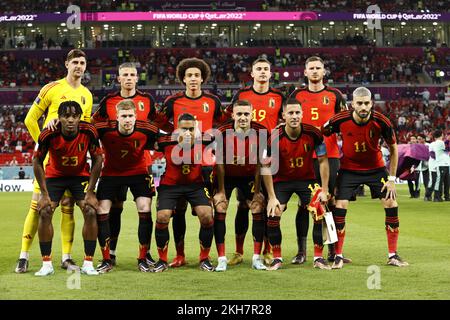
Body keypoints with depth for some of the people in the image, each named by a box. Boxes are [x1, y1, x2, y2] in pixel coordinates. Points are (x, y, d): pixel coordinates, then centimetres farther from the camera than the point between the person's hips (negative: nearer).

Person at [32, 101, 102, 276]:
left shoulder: (89, 132, -25)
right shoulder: (48, 135, -27)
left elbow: (97, 159, -12)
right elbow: (37, 162, -13)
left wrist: (90, 192, -13)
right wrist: (44, 194, -15)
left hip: (81, 175, 0)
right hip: (55, 175, 0)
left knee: (90, 212, -15)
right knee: (44, 212, -15)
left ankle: (88, 263, -4)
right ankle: (46, 264, -4)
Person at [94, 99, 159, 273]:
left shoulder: (147, 130, -22)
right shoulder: (105, 129, -24)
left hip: (138, 172, 0)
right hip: (111, 173, 0)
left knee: (145, 209, -13)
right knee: (101, 211, -8)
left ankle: (143, 258, 2)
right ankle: (106, 260, 5)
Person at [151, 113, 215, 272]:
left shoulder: (203, 142, -11)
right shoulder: (168, 141, -17)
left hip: (195, 184, 1)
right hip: (170, 185, -1)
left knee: (207, 216, -15)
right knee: (162, 218, -15)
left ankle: (204, 259, 4)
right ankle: (162, 261, 4)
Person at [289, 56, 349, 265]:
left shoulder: (334, 95, 9)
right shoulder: (297, 95, 10)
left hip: (330, 155, 0)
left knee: (331, 201, 1)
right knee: (304, 203, 0)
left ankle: (333, 251, 7)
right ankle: (301, 251, 6)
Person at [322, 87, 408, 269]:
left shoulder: (381, 122, -21)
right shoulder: (340, 120, -22)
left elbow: (393, 149, -5)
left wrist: (392, 179, -7)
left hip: (376, 168, 1)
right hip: (349, 169, -1)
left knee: (391, 205, -7)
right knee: (339, 207, -11)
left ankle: (393, 256, 6)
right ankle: (338, 257, 2)